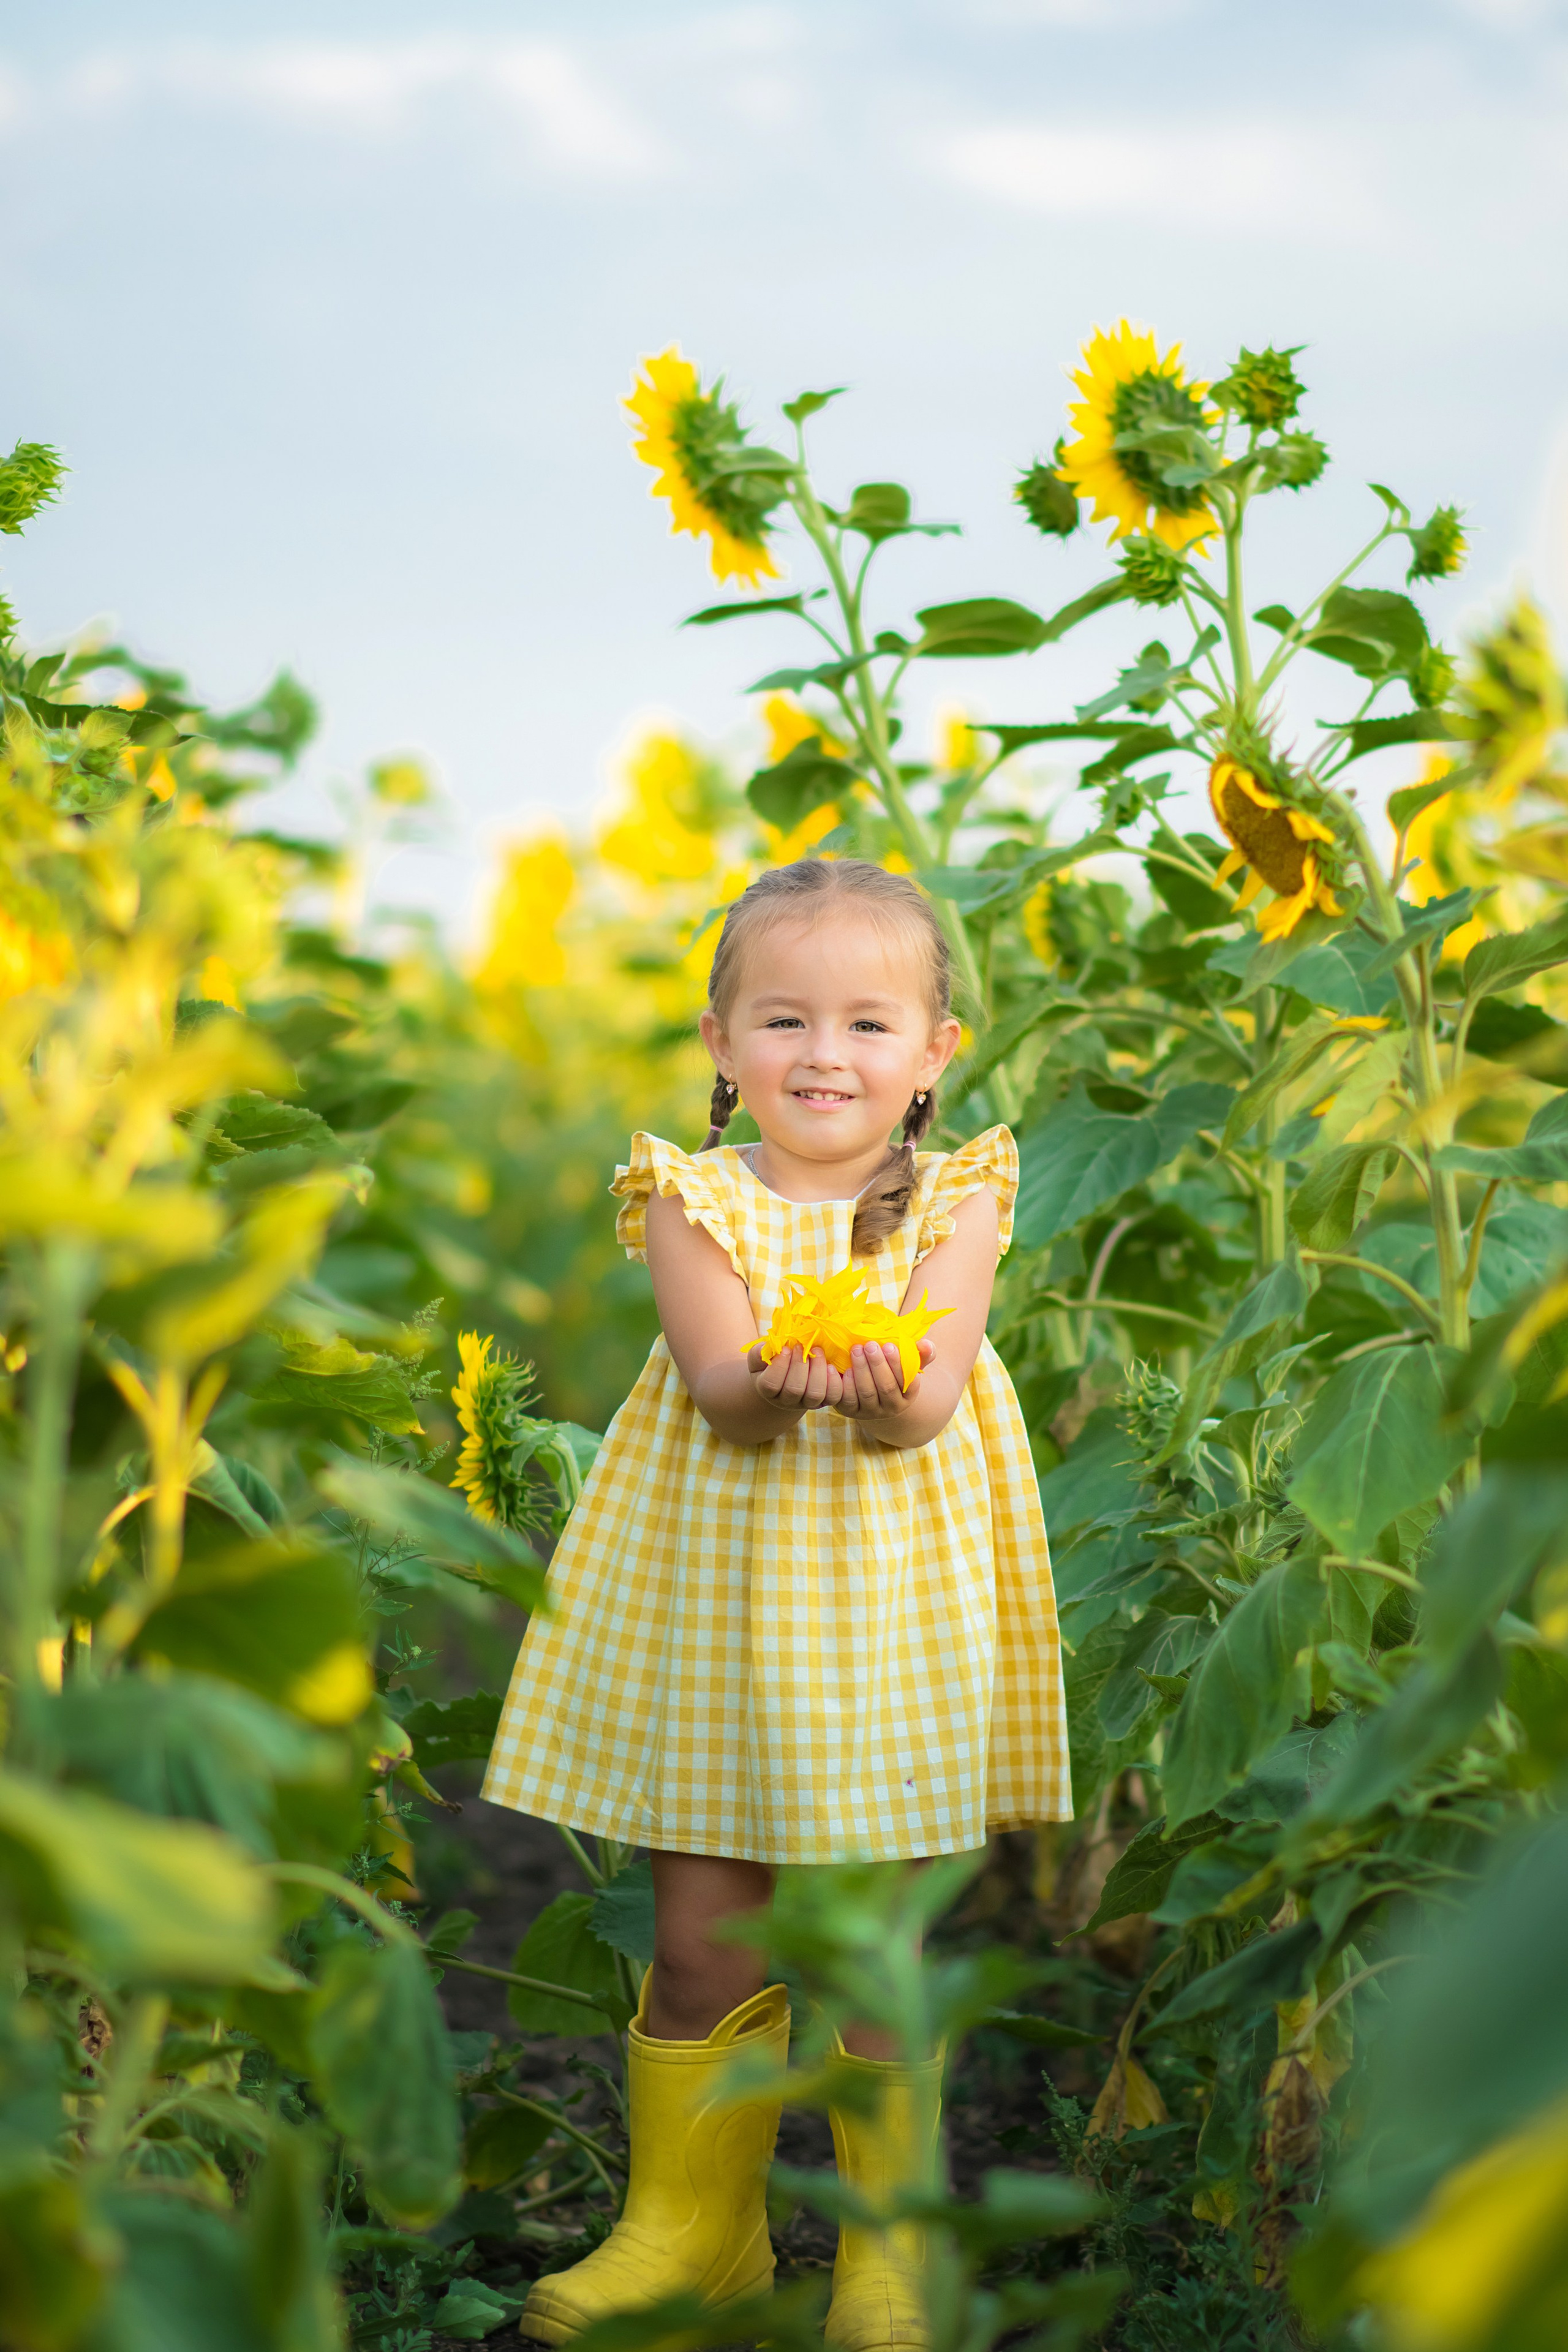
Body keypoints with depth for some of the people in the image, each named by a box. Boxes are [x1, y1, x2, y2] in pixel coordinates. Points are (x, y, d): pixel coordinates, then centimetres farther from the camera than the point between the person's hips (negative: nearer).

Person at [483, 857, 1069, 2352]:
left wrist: (891, 1392, -35)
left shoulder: (953, 1199, 1)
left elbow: (932, 1396, -12)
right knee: (701, 1942, 5)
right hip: (717, 1594, 1)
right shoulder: (694, 1201, 0)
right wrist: (781, 1383, -37)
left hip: (893, 1598, 0)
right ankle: (692, 2227, 25)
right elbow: (715, 1380, -14)